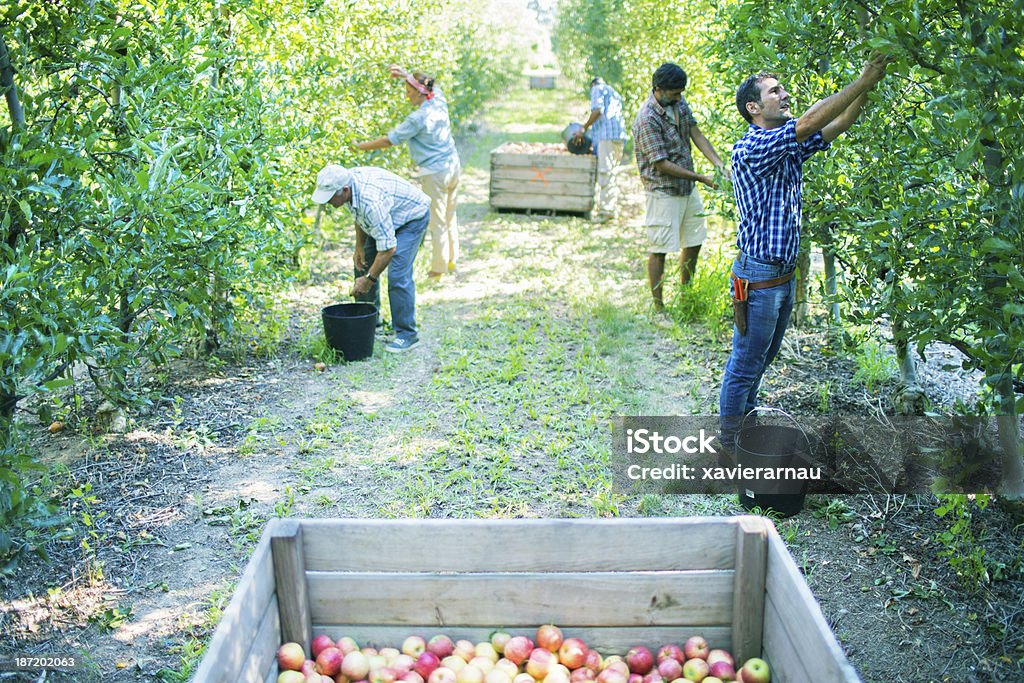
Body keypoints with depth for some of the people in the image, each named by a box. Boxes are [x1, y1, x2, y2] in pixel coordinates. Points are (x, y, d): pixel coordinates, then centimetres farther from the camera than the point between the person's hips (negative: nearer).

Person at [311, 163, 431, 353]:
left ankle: (407, 334, -9)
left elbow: (388, 248, -36)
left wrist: (369, 280, -27)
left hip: (412, 217, -9)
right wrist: (359, 247, 1)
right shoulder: (348, 180, -14)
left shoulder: (371, 202, -41)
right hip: (388, 216, 9)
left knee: (398, 275, -20)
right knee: (364, 263, 11)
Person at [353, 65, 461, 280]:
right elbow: (429, 85, 23)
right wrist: (405, 75, 12)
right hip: (453, 167, 8)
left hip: (434, 174, -8)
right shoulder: (439, 101, 0)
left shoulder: (418, 118, -21)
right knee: (450, 216, 20)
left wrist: (363, 146, -3)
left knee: (437, 221, 4)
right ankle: (452, 260, 33)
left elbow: (389, 140, -15)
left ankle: (438, 268, 15)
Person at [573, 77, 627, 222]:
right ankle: (611, 208, 12)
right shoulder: (615, 94, 32)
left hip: (607, 135, -9)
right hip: (620, 136, 9)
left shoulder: (597, 89, 7)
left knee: (605, 172, -12)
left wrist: (584, 128, -6)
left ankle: (605, 210, -15)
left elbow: (597, 110, -10)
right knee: (611, 172, 11)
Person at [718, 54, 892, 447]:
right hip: (758, 277, -9)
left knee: (763, 358, 21)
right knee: (746, 363, 3)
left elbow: (839, 124, 5)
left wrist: (867, 84, -10)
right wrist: (863, 81, -23)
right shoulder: (749, 150, -18)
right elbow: (810, 122, -26)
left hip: (785, 274, 9)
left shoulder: (790, 148, 9)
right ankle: (731, 440, 17)